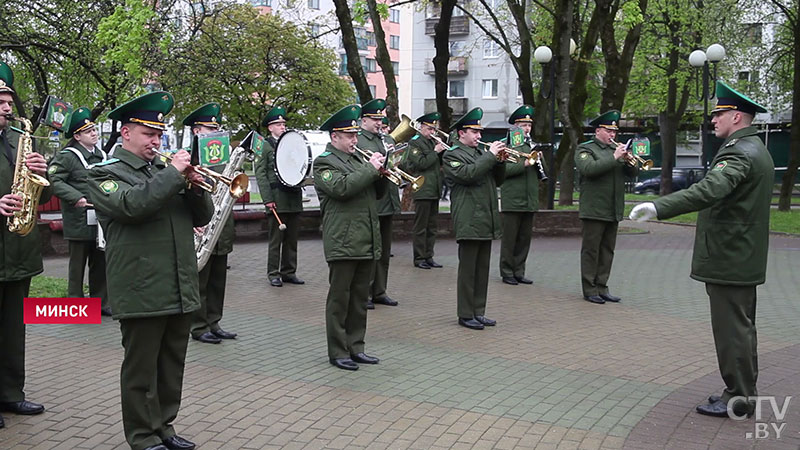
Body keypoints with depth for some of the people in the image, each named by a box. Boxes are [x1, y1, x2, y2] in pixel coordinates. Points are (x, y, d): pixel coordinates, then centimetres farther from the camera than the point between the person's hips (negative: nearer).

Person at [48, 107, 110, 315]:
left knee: (100, 262, 11)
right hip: (79, 222, -6)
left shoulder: (103, 156, 15)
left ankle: (100, 302, 21)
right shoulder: (66, 157, -7)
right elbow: (54, 181, -17)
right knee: (78, 263, 3)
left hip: (102, 221, 6)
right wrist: (76, 198, -23)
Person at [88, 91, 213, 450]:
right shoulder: (105, 174, -1)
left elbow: (202, 216, 15)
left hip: (180, 290, 6)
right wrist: (173, 173, -19)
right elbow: (130, 204, -22)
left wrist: (196, 187, -4)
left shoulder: (165, 170, 17)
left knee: (172, 366, 14)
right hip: (141, 293, -6)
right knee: (141, 369, 4)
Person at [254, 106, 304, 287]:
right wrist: (267, 199, -12)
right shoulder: (265, 146, 1)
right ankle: (274, 274, 6)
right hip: (277, 200, -5)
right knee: (275, 240, -1)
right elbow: (260, 174, -4)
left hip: (294, 199, 5)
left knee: (292, 239, 9)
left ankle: (289, 272, 17)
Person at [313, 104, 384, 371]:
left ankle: (355, 347, 22)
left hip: (367, 243, 8)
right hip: (343, 243, -8)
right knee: (339, 299, 0)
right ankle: (337, 352, 8)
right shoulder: (324, 163, -5)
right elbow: (342, 188, -22)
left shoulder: (358, 158, 20)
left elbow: (376, 191, 22)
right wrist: (371, 168, -16)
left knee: (359, 298, 13)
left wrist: (381, 172, 3)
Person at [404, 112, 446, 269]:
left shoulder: (432, 141, 17)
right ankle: (419, 258, 4)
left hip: (434, 190, 8)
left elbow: (440, 163, 17)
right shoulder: (414, 142, -6)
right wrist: (435, 152, -14)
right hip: (422, 190, -8)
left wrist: (443, 149, 1)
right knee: (421, 227, -2)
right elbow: (421, 163, -17)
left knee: (432, 226, 11)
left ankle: (429, 257, 17)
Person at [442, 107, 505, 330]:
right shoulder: (452, 155, -3)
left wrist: (500, 161, 2)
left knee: (482, 268, 10)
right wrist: (490, 155, -17)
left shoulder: (481, 153, 21)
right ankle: (465, 314, 4)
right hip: (469, 221, -8)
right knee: (468, 268, -3)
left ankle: (479, 312, 18)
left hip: (486, 220, 8)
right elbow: (467, 174, -21)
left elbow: (498, 180, 20)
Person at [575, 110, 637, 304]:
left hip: (613, 211, 7)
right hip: (594, 210, -7)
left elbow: (632, 173, 14)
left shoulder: (615, 149, 18)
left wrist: (628, 160, -7)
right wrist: (614, 158, -20)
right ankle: (590, 290, 3)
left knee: (607, 251, 9)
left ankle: (602, 288, 16)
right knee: (591, 250, -2)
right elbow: (588, 169, -20)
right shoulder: (585, 149, -1)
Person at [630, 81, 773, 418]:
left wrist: (659, 207, -43)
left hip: (728, 260, -11)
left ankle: (738, 399, 5)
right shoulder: (756, 150, 15)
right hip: (744, 260, 11)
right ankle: (743, 391, 27)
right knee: (741, 327, 17)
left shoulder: (739, 153, -19)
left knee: (732, 329, -3)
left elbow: (709, 190, -36)